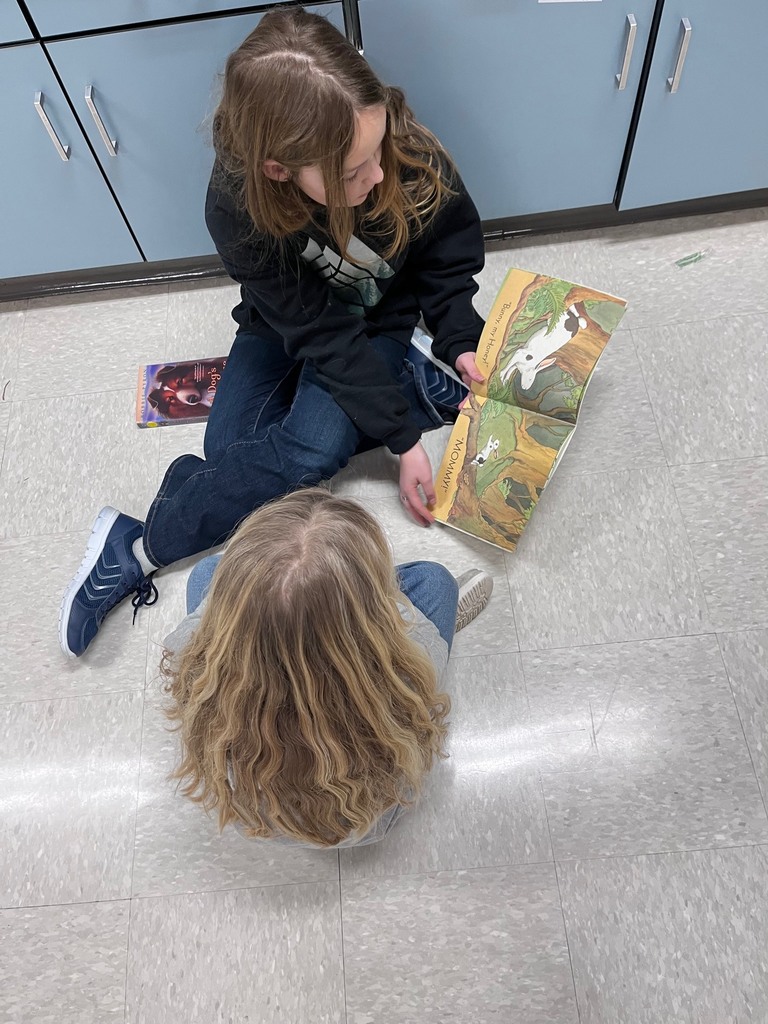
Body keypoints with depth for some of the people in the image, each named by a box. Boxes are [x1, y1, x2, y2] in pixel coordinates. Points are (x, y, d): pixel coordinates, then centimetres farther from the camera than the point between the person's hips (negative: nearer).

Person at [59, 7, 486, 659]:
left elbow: (448, 259, -9)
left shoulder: (411, 153, -29)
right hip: (292, 321, 1)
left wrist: (461, 345, -23)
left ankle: (136, 551, -10)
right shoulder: (238, 209, -30)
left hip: (382, 317, 0)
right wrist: (401, 435, -28)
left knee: (314, 446, -24)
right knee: (229, 448, -13)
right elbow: (322, 332, -26)